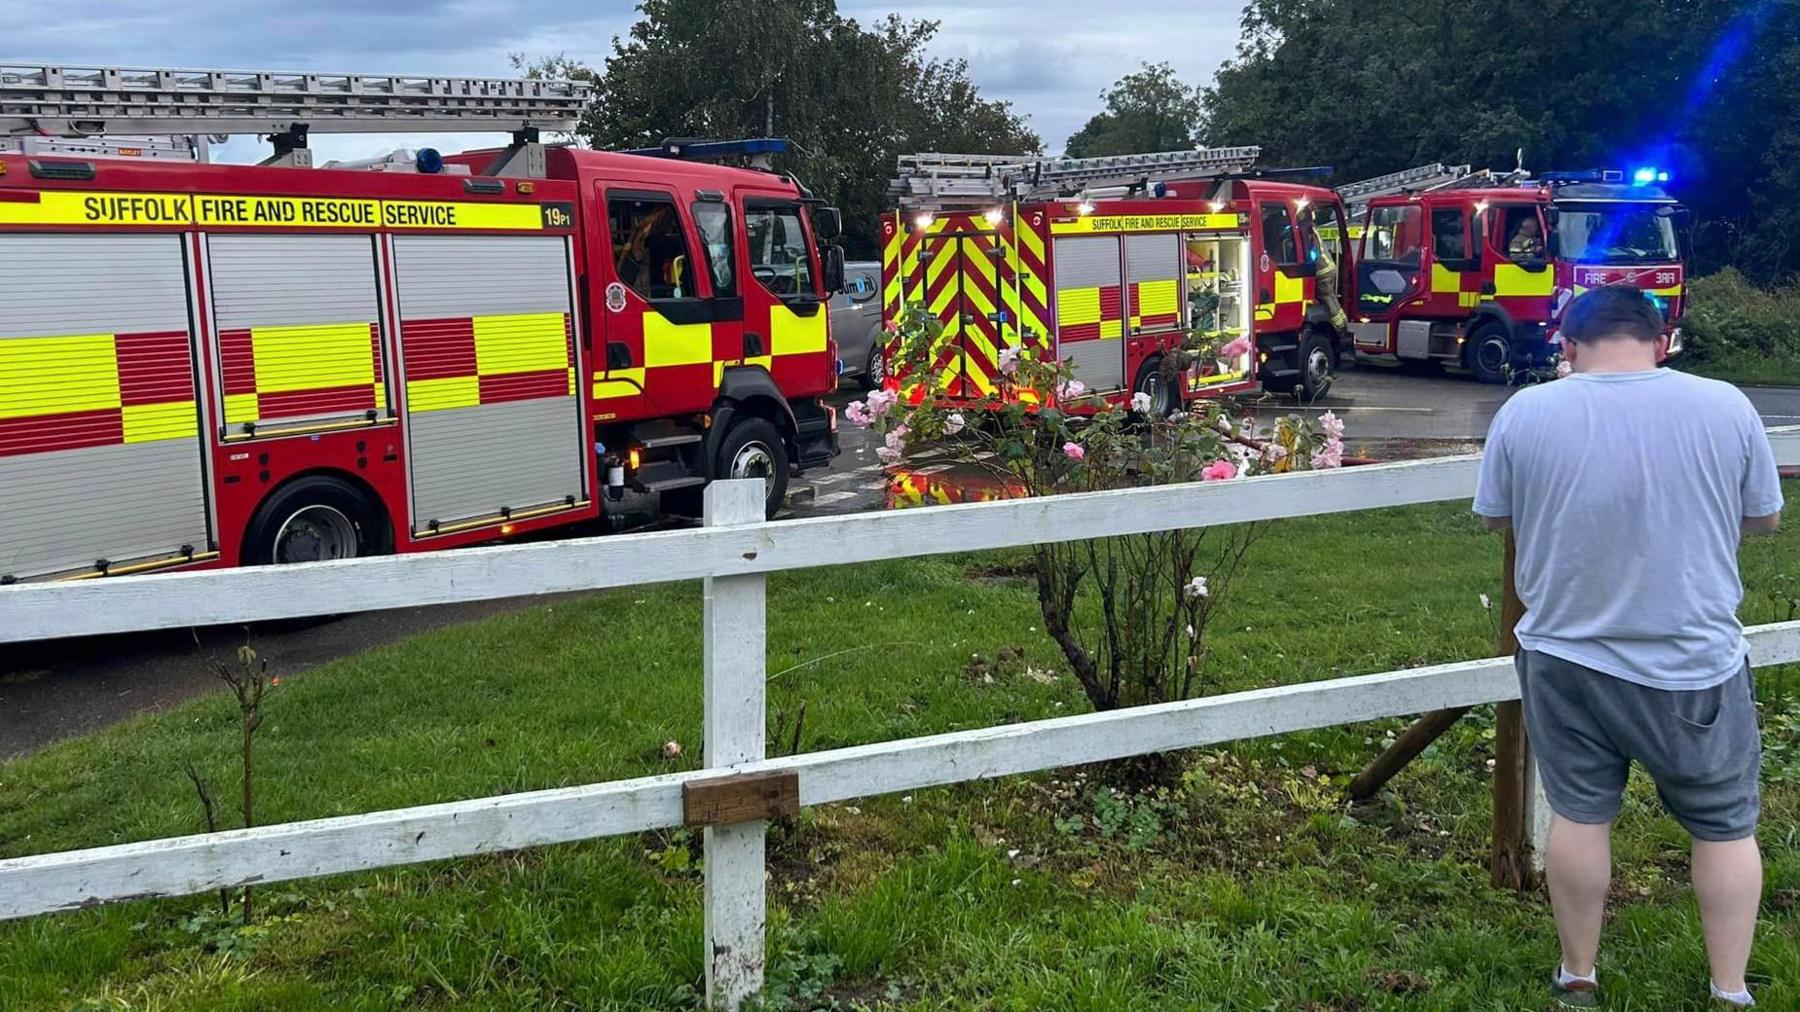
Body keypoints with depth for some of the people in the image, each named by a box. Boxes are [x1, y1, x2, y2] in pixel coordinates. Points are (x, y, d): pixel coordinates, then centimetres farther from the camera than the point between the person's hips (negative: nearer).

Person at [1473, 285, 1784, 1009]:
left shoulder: (1524, 413, -9)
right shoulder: (1725, 406, -9)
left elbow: (1495, 517, 5)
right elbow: (1764, 520, 4)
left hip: (1565, 657, 1)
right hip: (1694, 664, -1)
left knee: (1578, 814, 14)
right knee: (1726, 824, 17)